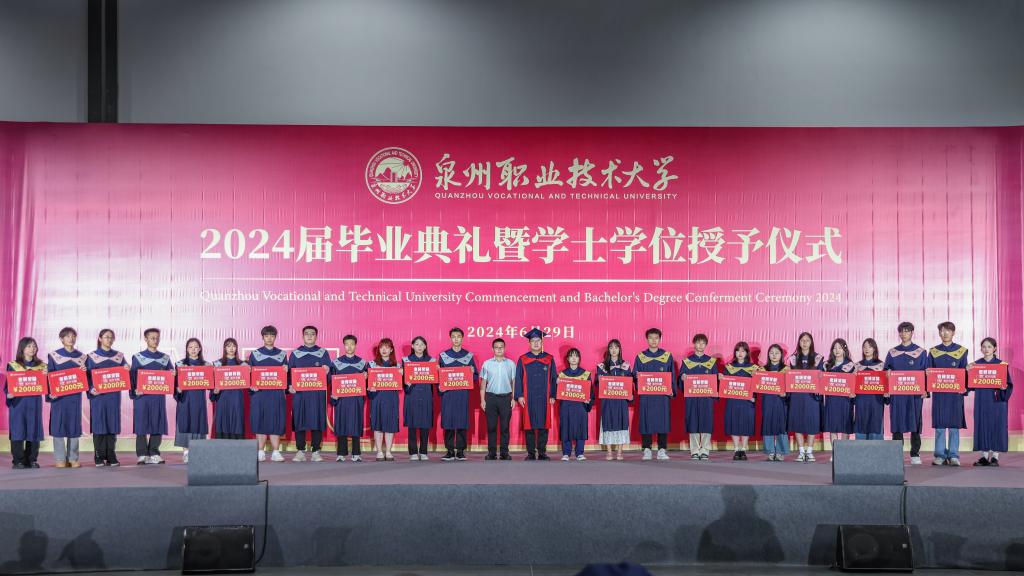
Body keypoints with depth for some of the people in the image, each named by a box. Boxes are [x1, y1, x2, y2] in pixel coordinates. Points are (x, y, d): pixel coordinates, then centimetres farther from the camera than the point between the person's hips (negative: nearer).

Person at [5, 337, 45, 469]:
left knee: (34, 430, 2)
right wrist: (8, 394, -17)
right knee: (18, 431, -4)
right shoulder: (13, 365, 3)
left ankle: (32, 460, 11)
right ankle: (18, 461, 2)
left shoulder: (41, 366, 10)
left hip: (35, 402, 2)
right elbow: (7, 384, 2)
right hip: (18, 402, -2)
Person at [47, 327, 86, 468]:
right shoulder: (53, 355, 3)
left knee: (74, 425, 2)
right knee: (58, 425, -3)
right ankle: (60, 459, 2)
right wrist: (49, 393, -12)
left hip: (75, 395, 2)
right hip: (58, 395, -2)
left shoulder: (82, 357, 10)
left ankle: (73, 458, 8)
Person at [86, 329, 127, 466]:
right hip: (98, 394, -2)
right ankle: (99, 457, 2)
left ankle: (111, 457, 6)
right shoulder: (92, 356, 4)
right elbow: (87, 375, 0)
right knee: (98, 424, -3)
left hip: (114, 395, 3)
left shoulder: (119, 356, 12)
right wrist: (90, 389, -16)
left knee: (112, 424, 2)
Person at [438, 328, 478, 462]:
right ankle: (450, 451, 3)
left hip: (463, 393, 0)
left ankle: (460, 451, 4)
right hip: (448, 393, 0)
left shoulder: (469, 355, 9)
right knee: (448, 421, -3)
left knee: (462, 421, -2)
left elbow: (475, 376, 10)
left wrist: (471, 373, -11)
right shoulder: (443, 355, 10)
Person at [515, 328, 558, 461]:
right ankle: (531, 453, 7)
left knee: (543, 425, 1)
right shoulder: (523, 359, 6)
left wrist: (552, 395, -1)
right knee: (529, 425, 1)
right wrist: (519, 395, -4)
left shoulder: (549, 359, 7)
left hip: (544, 398, 0)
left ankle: (542, 452, 7)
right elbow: (518, 379, 4)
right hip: (528, 398, 0)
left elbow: (553, 378, 7)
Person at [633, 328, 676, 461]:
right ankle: (646, 450, 6)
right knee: (646, 421, -1)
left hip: (663, 395, 0)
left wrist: (671, 390, -3)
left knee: (663, 420, 0)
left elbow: (672, 375, 8)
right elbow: (636, 376, 8)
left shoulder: (667, 356, 8)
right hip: (646, 395, 0)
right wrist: (639, 379, -13)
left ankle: (662, 450, 6)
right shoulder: (640, 357, 8)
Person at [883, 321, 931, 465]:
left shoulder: (921, 352, 6)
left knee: (915, 423, 0)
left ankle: (915, 454, 6)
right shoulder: (892, 353, 11)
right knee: (896, 423, 1)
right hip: (896, 393, 2)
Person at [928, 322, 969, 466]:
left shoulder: (961, 351, 6)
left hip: (955, 391, -1)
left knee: (954, 424, -2)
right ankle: (940, 455, 5)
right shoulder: (933, 352, 10)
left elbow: (964, 371, 4)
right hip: (938, 391, 1)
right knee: (939, 424, 0)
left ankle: (954, 456, 3)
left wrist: (964, 387, -11)